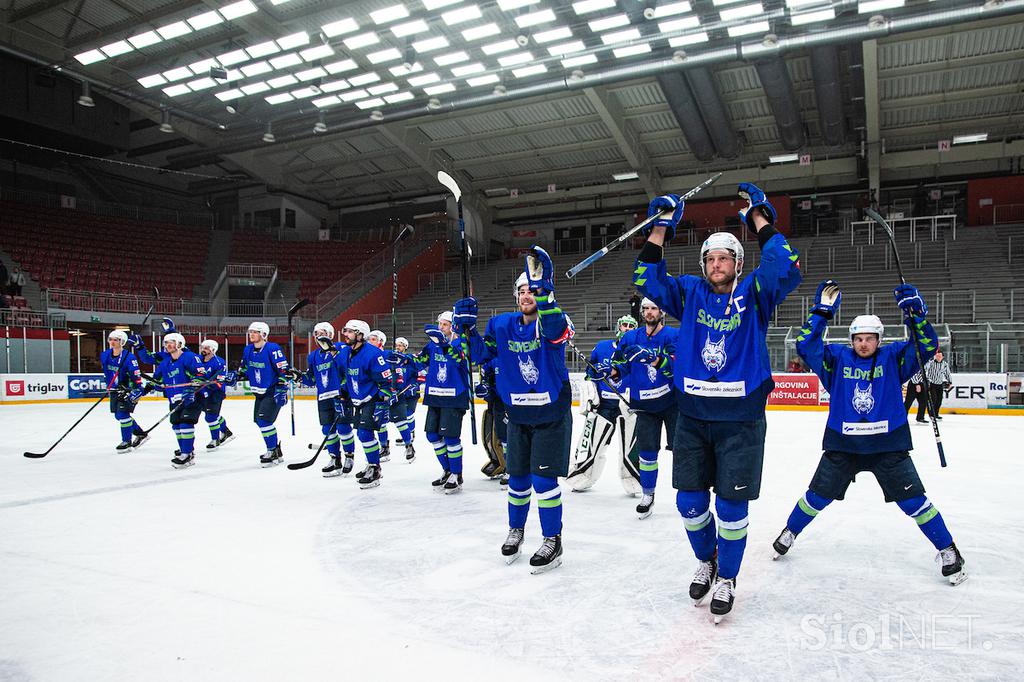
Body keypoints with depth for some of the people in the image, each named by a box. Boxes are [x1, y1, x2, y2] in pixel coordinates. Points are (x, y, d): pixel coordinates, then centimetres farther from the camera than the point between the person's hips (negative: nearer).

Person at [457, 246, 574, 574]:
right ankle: (516, 530, 34)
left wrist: (542, 289, -50)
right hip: (518, 414, 5)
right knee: (517, 476, 13)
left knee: (544, 478, -5)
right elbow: (480, 353, 2)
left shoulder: (553, 319, -13)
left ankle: (553, 540, 11)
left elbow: (556, 330, -37)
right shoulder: (503, 324, 2)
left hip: (552, 414, -4)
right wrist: (467, 327, -14)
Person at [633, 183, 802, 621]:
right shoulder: (691, 292, 5)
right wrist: (661, 228, -7)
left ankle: (726, 578, 23)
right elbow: (647, 280, -3)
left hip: (741, 419, -3)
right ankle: (706, 560, 35)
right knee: (689, 501, 8)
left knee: (732, 505, 2)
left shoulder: (753, 293, -1)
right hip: (692, 416, 3)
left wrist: (760, 217, -15)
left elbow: (786, 269, -18)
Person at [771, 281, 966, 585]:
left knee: (913, 500, 0)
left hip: (888, 445, 0)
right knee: (817, 496, 9)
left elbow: (926, 347, -14)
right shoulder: (837, 357, -2)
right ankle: (789, 533, 30)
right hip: (842, 445, 1)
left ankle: (947, 550, 19)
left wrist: (915, 313, -28)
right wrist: (821, 311, -20)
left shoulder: (893, 357, -1)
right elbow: (806, 346, -15)